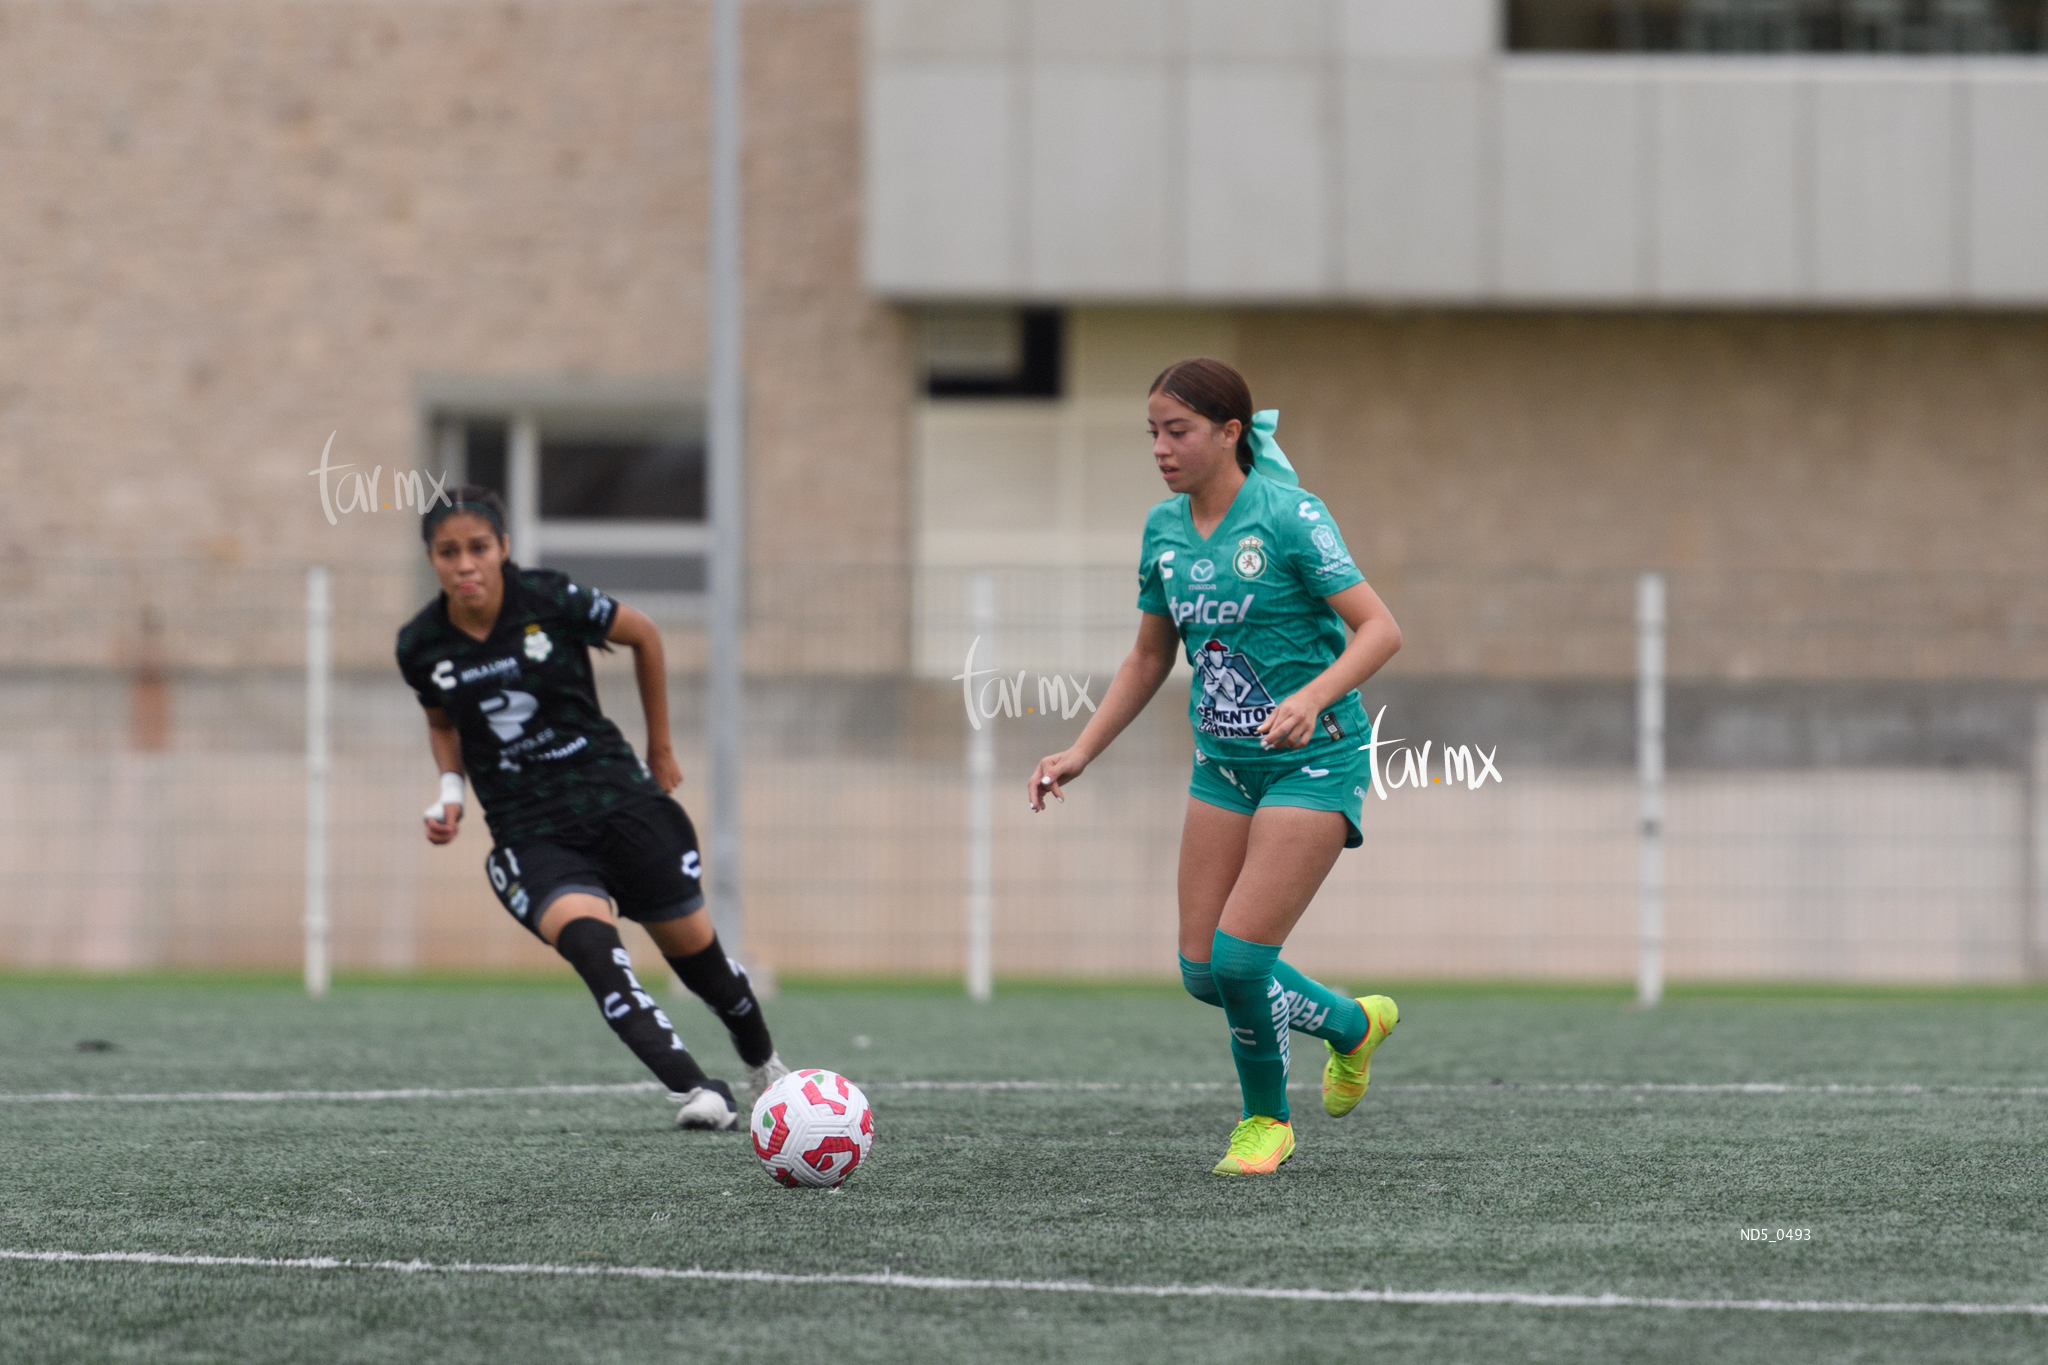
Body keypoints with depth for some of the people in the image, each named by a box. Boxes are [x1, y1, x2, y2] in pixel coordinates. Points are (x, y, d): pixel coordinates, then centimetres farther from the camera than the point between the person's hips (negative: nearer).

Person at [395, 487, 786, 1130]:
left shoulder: (551, 600, -13)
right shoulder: (421, 646, -5)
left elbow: (644, 635, 5)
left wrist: (660, 748, 12)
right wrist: (450, 788, -1)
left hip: (619, 802, 0)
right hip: (530, 834, 0)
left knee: (695, 953, 11)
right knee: (590, 942, -29)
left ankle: (763, 1062, 42)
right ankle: (698, 1092, -34)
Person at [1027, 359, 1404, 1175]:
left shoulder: (1288, 515, -15)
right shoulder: (1164, 528, 5)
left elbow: (1380, 630, -19)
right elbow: (1150, 658, 17)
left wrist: (1312, 698, -35)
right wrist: (1082, 753, 8)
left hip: (1314, 763, -7)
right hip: (1224, 764, 7)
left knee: (1240, 955, -15)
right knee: (1203, 972, 1)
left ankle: (1265, 1121, 11)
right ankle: (1352, 1024, 28)